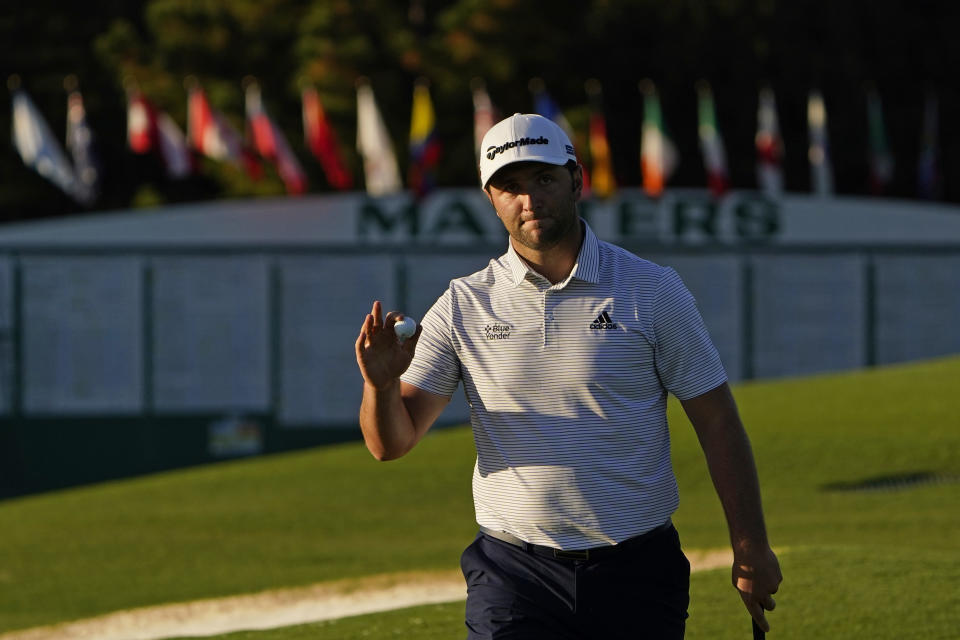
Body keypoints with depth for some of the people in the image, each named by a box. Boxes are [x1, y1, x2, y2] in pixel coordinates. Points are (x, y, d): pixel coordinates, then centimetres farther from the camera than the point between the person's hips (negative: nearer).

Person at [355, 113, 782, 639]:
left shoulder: (653, 291, 1)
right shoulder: (463, 306, 4)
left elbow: (717, 423, 3)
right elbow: (390, 443, 1)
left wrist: (750, 548, -2)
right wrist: (381, 385, -22)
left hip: (637, 572, 0)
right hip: (513, 571, 0)